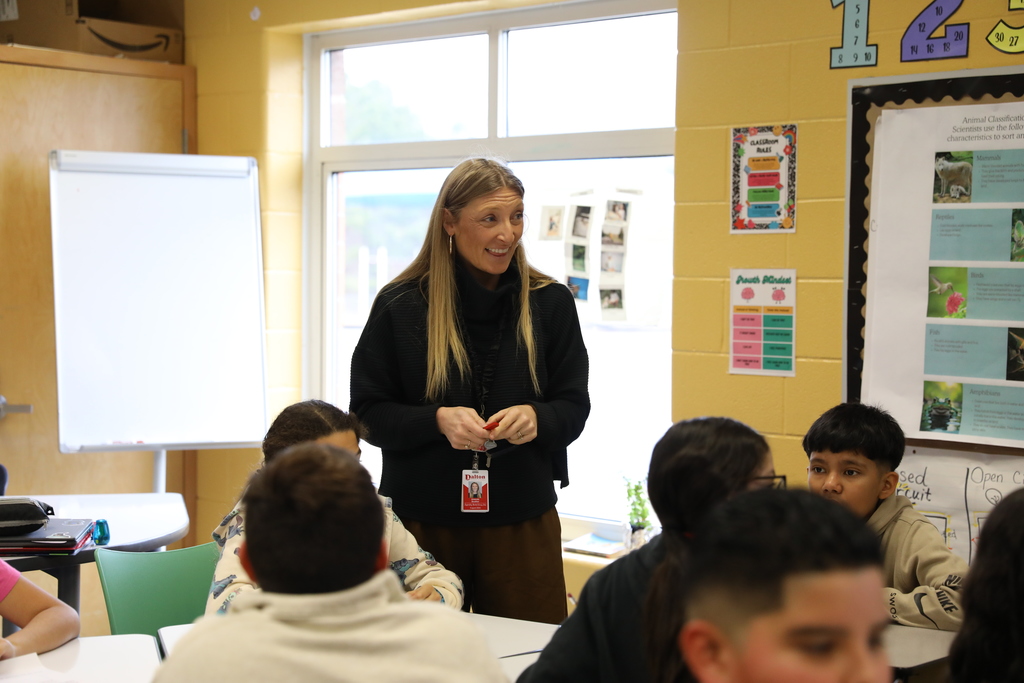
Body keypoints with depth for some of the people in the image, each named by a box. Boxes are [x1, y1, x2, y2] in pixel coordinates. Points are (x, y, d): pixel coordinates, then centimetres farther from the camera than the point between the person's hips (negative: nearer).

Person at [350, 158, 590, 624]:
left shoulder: (550, 302, 3)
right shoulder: (399, 305, -2)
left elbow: (575, 407, 5)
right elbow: (368, 414, -1)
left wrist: (536, 418, -17)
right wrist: (439, 421, -19)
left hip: (522, 522, 1)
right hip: (423, 522, -1)